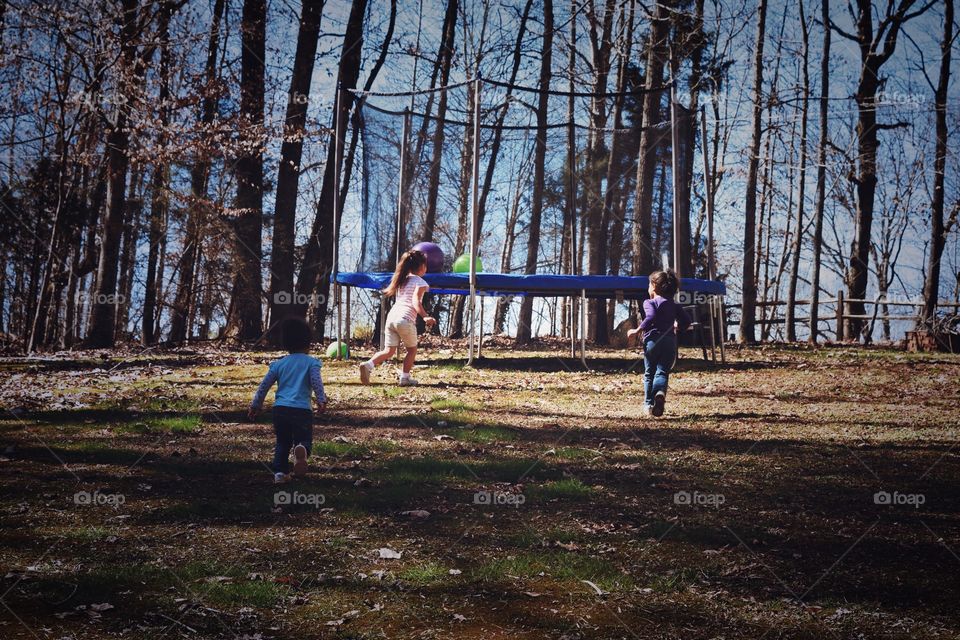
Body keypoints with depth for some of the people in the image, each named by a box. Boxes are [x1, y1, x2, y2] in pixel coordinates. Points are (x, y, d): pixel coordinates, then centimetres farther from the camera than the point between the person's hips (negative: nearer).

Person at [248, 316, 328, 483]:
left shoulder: (278, 364, 15)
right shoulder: (311, 362, 6)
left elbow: (264, 385, 15)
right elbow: (316, 382, -11)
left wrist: (255, 405, 23)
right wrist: (322, 400, -17)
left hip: (280, 409, 3)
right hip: (301, 410, -3)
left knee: (282, 442, 20)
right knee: (304, 439, 4)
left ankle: (280, 472, 8)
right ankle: (302, 449, -32)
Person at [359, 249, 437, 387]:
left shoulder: (402, 280, 20)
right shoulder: (420, 282, -1)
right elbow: (416, 301, -16)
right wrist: (425, 316, -29)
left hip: (391, 317, 6)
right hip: (405, 319, -6)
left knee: (389, 351, 7)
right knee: (412, 349, 15)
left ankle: (368, 365, -15)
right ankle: (405, 378, 15)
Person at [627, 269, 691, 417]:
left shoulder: (649, 302, 0)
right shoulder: (674, 306, 15)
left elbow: (650, 318, -18)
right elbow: (686, 321, 13)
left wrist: (637, 331, -13)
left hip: (652, 340, -3)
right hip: (670, 342, 3)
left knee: (649, 373, 12)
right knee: (662, 372, -2)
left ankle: (649, 403, 13)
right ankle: (660, 392, -33)